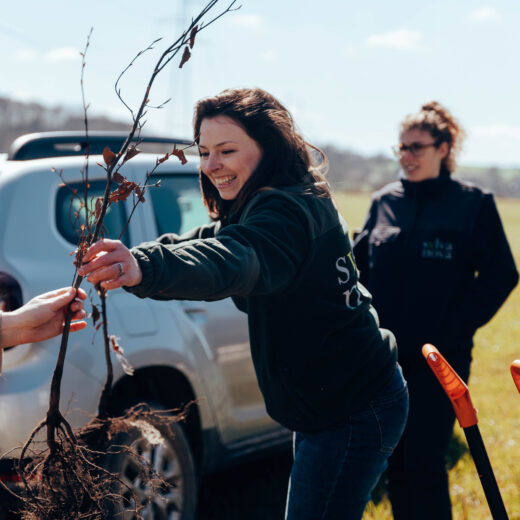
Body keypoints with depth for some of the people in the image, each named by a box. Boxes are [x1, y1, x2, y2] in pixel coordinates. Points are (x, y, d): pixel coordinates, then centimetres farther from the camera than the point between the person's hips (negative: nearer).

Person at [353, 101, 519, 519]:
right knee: (395, 461, 10)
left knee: (424, 462, -7)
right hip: (385, 352, 4)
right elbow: (358, 263, 13)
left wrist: (457, 325, -10)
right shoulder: (384, 201, 8)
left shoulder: (473, 203, -3)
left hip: (440, 356, -4)